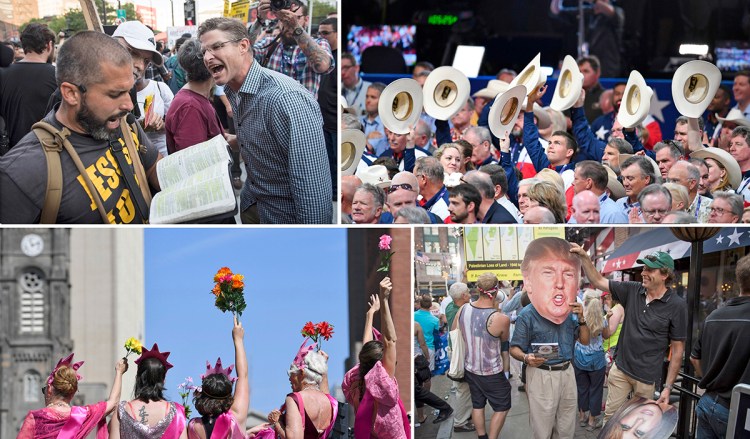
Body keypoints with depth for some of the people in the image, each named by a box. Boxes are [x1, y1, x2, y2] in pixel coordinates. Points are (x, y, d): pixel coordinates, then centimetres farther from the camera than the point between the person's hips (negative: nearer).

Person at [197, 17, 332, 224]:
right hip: (251, 205, 8)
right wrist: (235, 141, 3)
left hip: (286, 215, -8)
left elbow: (313, 188, -31)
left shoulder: (285, 98, -29)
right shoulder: (232, 91, -1)